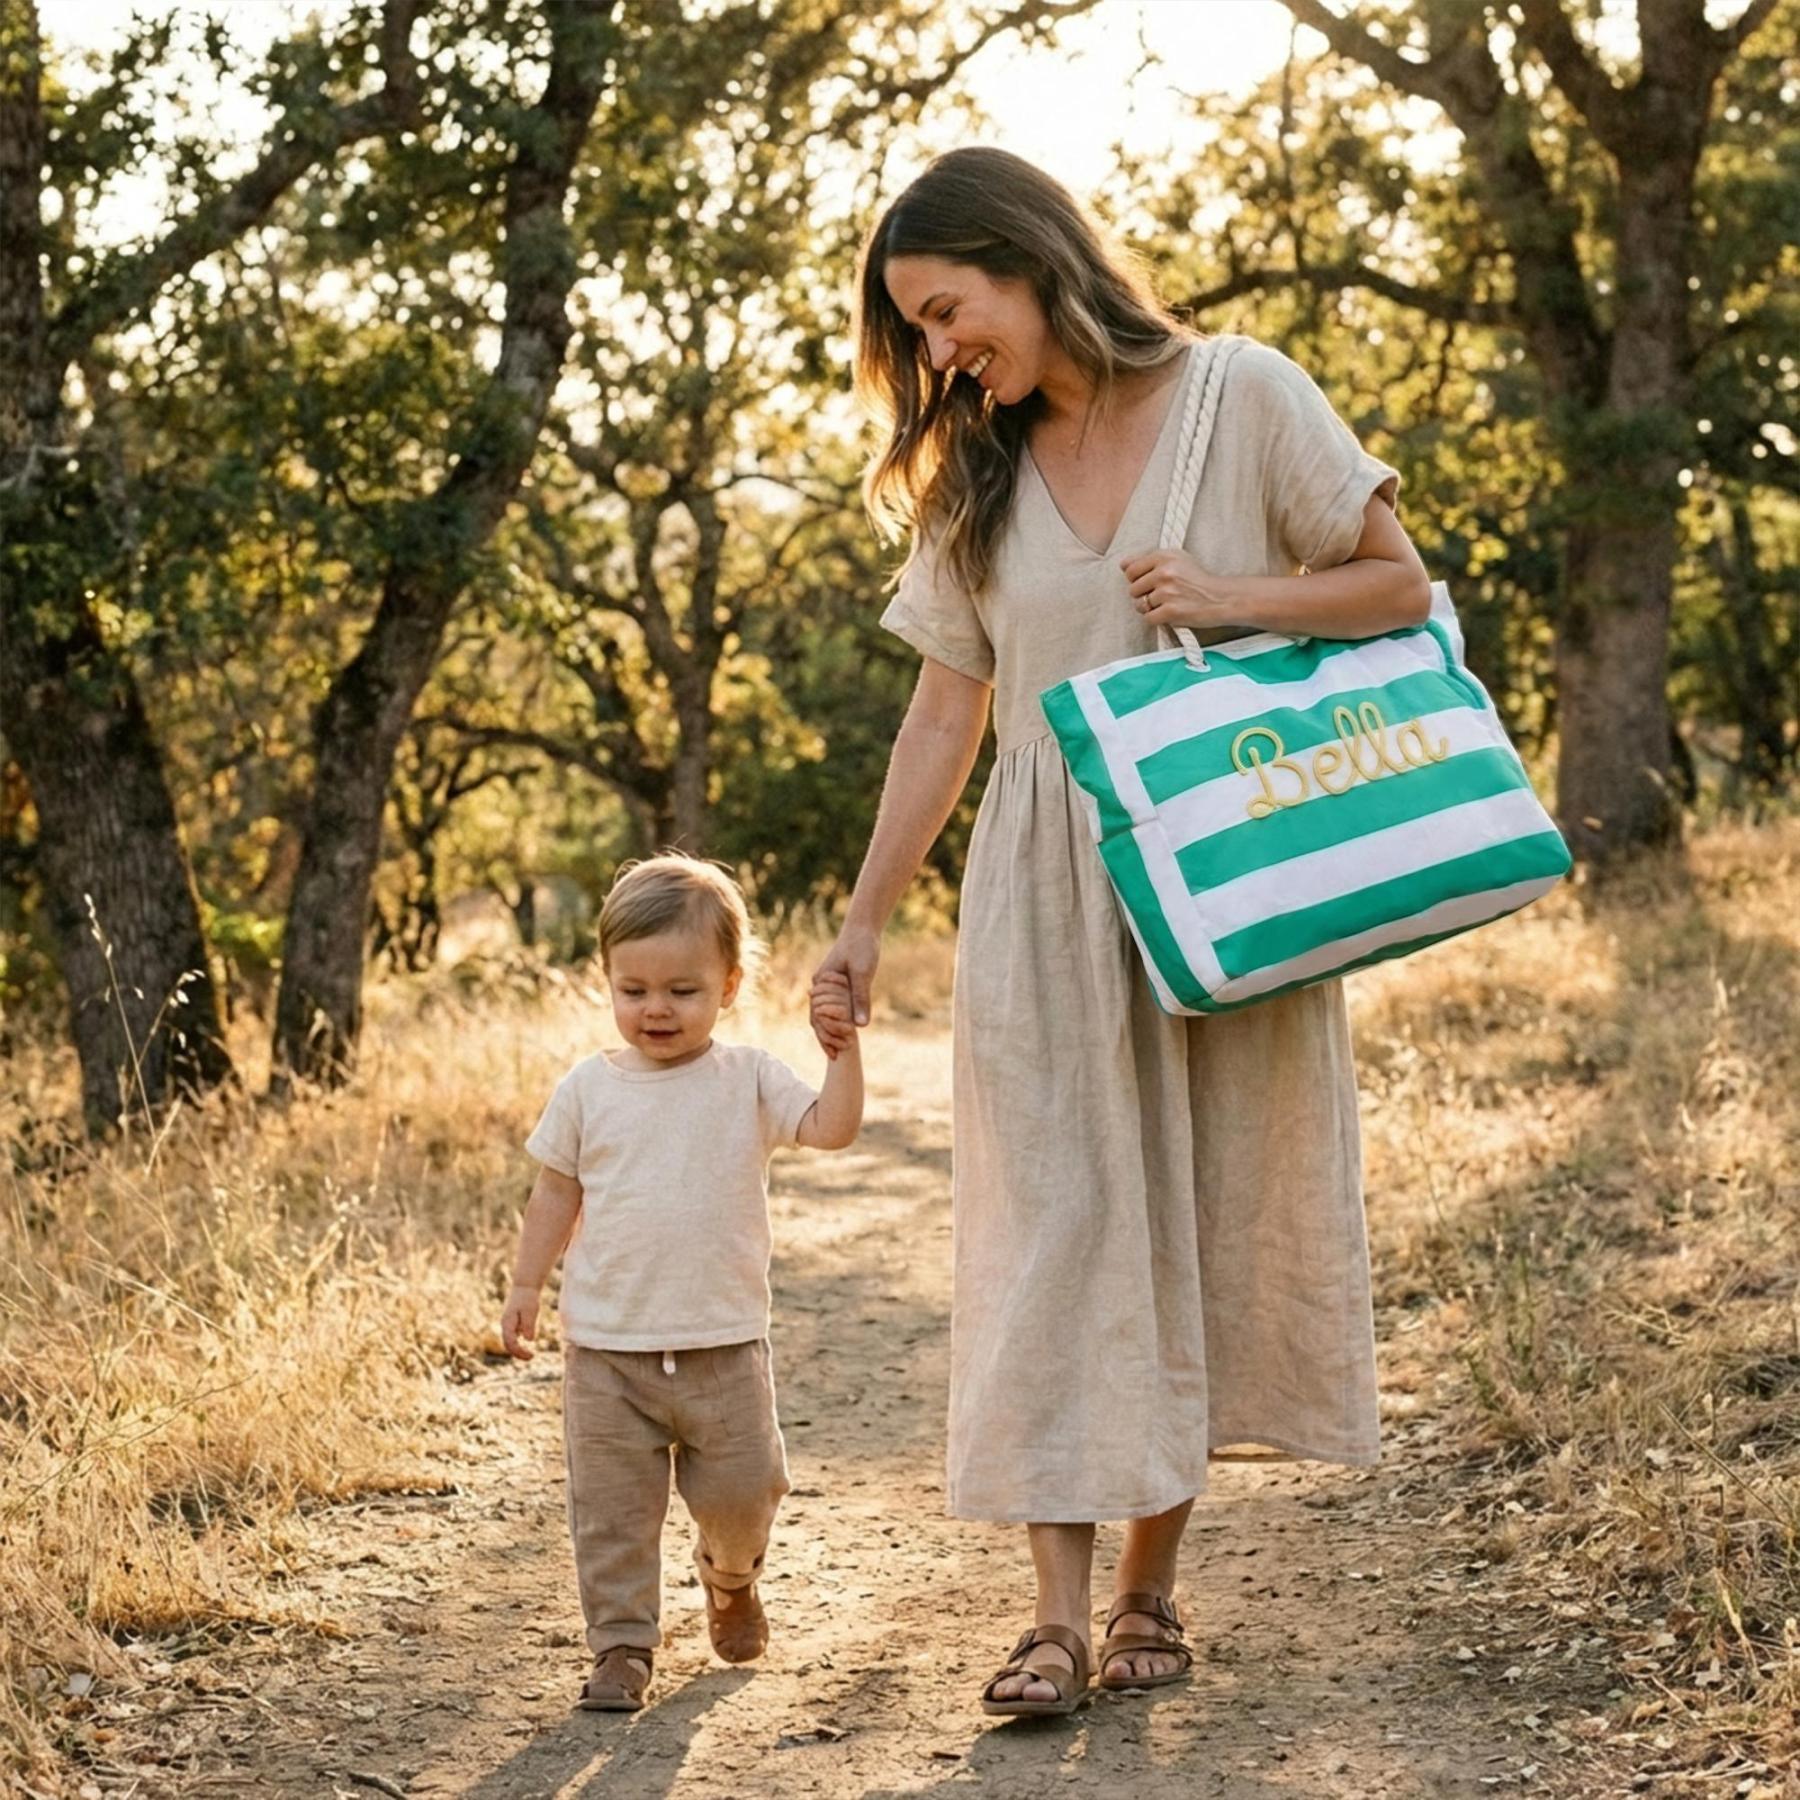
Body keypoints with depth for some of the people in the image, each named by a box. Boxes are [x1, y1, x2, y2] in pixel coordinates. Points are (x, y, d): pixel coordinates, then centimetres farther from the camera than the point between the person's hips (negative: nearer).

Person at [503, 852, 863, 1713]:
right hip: (606, 1345, 0)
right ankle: (622, 1643, 13)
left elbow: (833, 1128, -12)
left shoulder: (749, 1079, -1)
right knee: (612, 1507, 2)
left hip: (723, 1342, 0)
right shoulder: (588, 1088, 2)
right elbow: (556, 1193, 9)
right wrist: (525, 1286, 7)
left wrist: (843, 1047, -23)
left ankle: (729, 1574, 40)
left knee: (742, 1489, 8)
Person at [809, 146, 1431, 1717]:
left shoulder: (1242, 397, -2)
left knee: (1214, 1219, 1)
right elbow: (945, 715, 12)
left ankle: (1151, 1584, 11)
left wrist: (1232, 599, -16)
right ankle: (1064, 1613, -6)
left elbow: (1400, 584, -1)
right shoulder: (977, 483, 11)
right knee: (1055, 1221, -5)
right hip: (1044, 896, 3)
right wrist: (865, 922, 9)